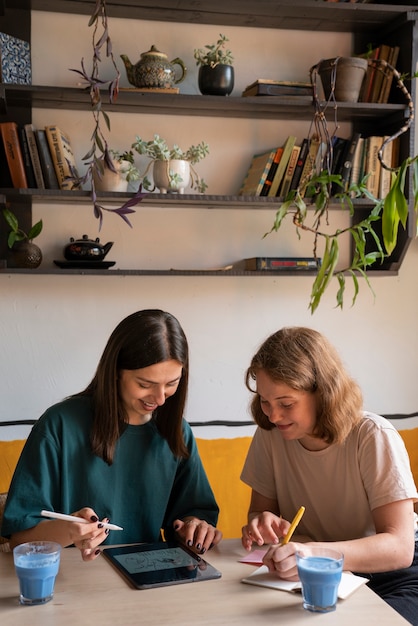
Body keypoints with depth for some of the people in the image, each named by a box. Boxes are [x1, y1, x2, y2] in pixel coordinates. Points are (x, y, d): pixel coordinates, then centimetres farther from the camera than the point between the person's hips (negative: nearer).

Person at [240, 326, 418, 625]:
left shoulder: (374, 437, -20)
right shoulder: (270, 434, -7)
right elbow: (260, 508, 3)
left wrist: (315, 553, -42)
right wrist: (263, 524, -23)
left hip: (388, 576, -3)